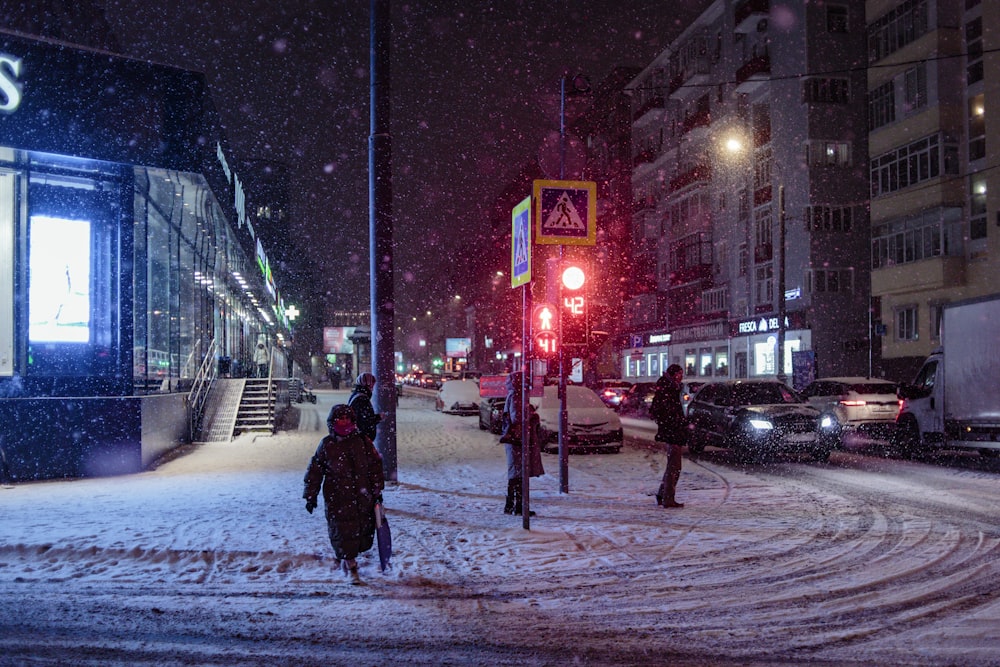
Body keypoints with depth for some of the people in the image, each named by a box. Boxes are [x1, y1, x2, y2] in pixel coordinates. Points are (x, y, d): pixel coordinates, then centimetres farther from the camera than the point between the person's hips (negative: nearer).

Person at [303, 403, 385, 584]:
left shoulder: (362, 441, 3)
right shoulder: (326, 445, 1)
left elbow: (375, 465, 9)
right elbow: (315, 471, 7)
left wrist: (377, 490, 8)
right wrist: (311, 495, 5)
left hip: (363, 498, 2)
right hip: (337, 499, -2)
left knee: (364, 531, 8)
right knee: (343, 531, -4)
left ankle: (342, 559, 32)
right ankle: (351, 567, 10)